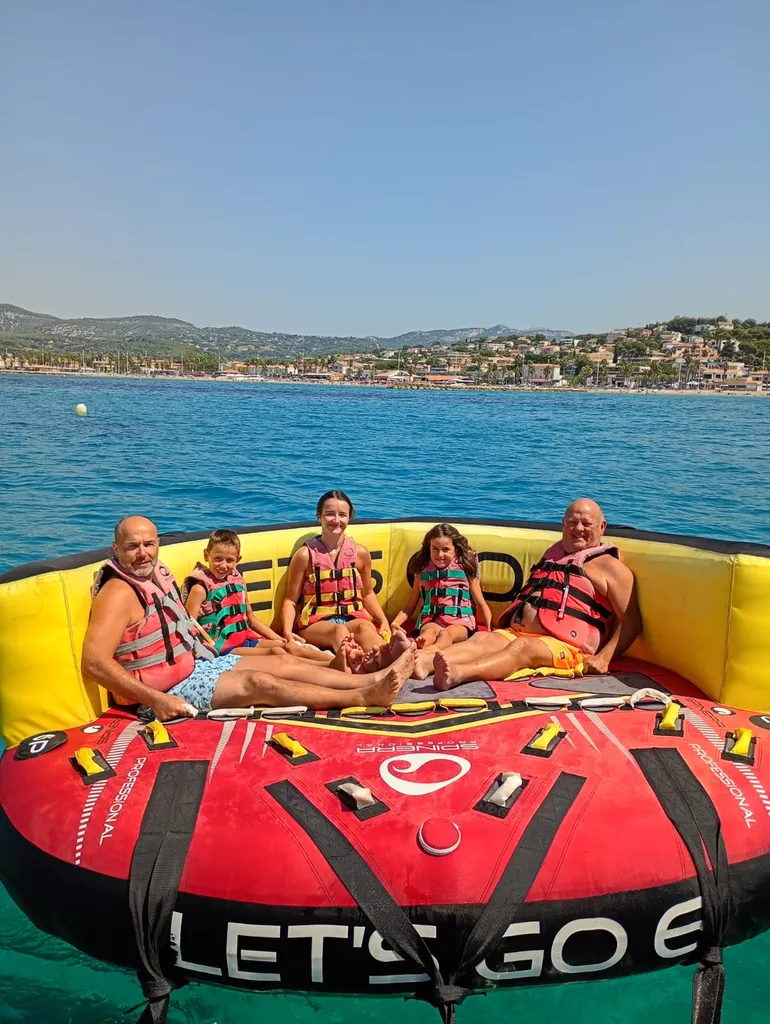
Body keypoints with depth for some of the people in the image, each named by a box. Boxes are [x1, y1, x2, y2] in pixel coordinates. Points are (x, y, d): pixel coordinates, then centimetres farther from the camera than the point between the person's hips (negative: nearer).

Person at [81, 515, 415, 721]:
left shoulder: (157, 575, 8)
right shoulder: (120, 593, -20)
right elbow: (94, 663, -28)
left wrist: (209, 651, 13)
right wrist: (156, 699, -30)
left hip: (197, 664, 9)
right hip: (171, 688, -9)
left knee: (285, 663, -1)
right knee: (259, 682, -21)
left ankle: (373, 679, -2)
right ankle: (365, 697, -20)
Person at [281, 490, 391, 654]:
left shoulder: (360, 553, 7)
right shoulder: (305, 555, -1)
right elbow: (291, 600, 3)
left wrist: (383, 621, 4)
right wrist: (287, 631, -13)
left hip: (353, 618, 3)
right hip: (316, 622, -2)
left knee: (365, 627, -36)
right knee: (339, 630, -39)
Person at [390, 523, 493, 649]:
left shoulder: (465, 569, 7)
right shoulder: (423, 571, 11)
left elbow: (481, 604, 10)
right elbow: (410, 606, 17)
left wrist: (490, 631, -2)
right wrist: (395, 623, 0)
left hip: (460, 621, -1)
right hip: (431, 621, 1)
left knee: (445, 634, -37)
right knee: (430, 631, -36)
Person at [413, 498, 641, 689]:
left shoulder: (608, 565, 5)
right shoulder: (553, 554, 24)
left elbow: (631, 621, -2)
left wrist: (604, 657, -14)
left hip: (563, 646, -6)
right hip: (515, 633, 6)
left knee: (522, 647, -35)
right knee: (483, 639, -21)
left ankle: (456, 673, -61)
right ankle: (422, 661, -48)